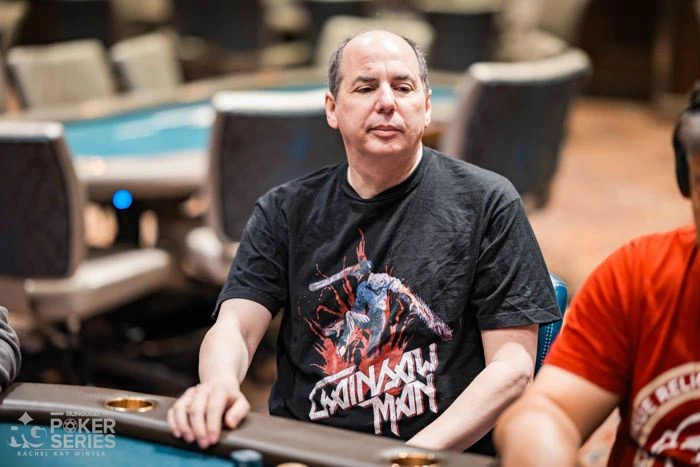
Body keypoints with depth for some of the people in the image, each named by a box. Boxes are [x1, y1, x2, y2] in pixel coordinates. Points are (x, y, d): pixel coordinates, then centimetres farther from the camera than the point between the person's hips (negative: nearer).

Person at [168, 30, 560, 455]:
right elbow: (233, 327, 0)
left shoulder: (487, 204, 0)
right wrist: (220, 382, -24)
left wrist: (415, 454, -18)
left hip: (443, 454, -3)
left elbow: (513, 365, -5)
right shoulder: (285, 212, 8)